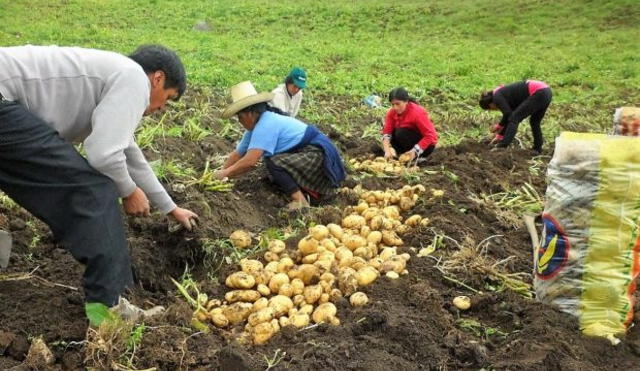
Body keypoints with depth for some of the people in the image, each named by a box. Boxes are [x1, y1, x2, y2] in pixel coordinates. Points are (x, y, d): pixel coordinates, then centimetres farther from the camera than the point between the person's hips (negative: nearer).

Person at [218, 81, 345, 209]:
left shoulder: (266, 125, -23)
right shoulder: (255, 127, 8)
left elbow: (250, 161, -29)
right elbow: (238, 154, 14)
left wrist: (225, 173, -16)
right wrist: (219, 173, 7)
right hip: (304, 155, 10)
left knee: (273, 162, -25)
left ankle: (300, 201, -20)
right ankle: (309, 191, 16)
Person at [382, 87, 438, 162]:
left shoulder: (417, 113, -26)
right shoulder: (392, 112, -9)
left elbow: (431, 136, -29)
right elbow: (387, 132, -14)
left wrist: (414, 151, -38)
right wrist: (387, 150, -32)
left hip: (425, 145, -6)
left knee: (401, 133, -30)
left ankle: (417, 157, -13)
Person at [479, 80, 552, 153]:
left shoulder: (497, 97, 0)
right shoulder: (503, 93, 26)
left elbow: (508, 114, -10)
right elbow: (508, 117, 30)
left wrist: (499, 126, 5)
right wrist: (500, 135, 33)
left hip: (538, 93, -10)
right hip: (546, 92, 10)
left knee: (514, 118, -5)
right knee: (534, 122, 22)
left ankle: (502, 146, -12)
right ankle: (537, 149, 24)